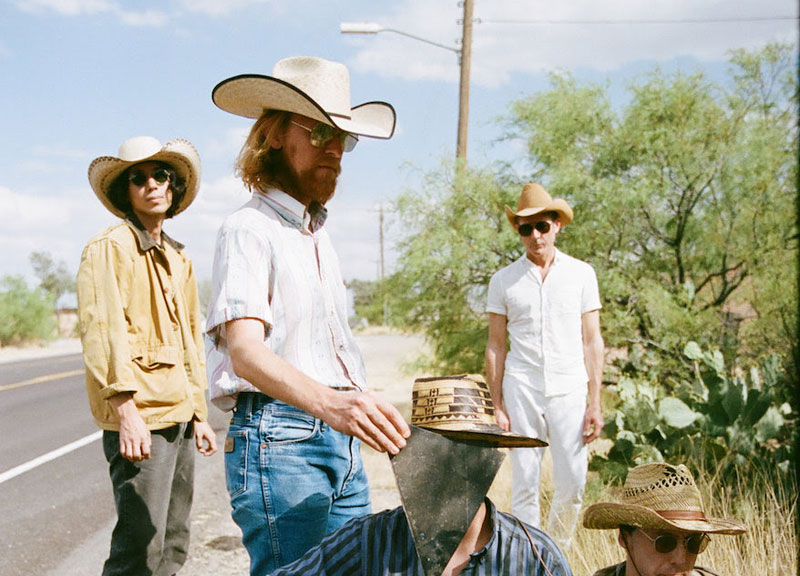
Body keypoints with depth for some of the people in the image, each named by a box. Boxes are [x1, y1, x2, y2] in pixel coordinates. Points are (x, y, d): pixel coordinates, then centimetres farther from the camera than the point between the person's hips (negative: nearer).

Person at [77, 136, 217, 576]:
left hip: (178, 414, 8)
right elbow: (103, 331, -16)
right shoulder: (109, 248, -6)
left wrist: (199, 413, 20)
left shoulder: (178, 259, 19)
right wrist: (125, 408, -24)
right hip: (140, 417, -8)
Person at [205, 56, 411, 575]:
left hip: (342, 439, 8)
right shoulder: (248, 230, -8)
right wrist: (327, 402, -40)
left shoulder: (319, 234, 21)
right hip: (280, 439, -8)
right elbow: (244, 351, -24)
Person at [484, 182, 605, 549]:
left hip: (569, 389, 0)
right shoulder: (503, 280, 6)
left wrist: (595, 403, 2)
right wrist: (497, 406, 2)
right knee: (524, 484, 2)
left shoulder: (581, 274, 7)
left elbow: (592, 342, 7)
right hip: (521, 390, 0)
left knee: (572, 485, 2)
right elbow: (496, 346, 7)